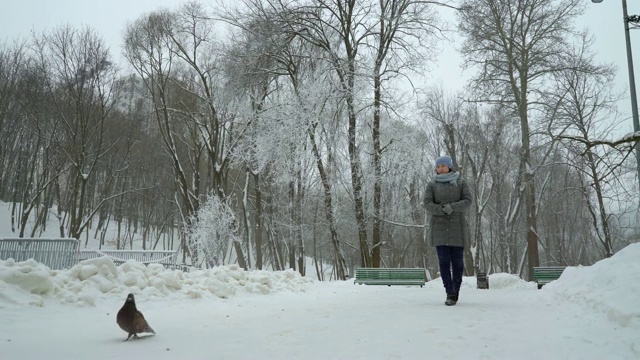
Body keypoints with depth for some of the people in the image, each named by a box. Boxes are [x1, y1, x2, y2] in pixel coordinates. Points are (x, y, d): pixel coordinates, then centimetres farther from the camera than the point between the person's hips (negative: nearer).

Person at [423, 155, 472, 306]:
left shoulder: (461, 183, 7)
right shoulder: (432, 185, 7)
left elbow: (467, 201, -4)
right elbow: (427, 204, -3)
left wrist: (452, 207, -20)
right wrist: (443, 210, -19)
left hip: (457, 227, 0)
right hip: (439, 227, 0)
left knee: (457, 261, 0)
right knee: (444, 261, -6)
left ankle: (455, 292, 14)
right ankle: (450, 294, -4)